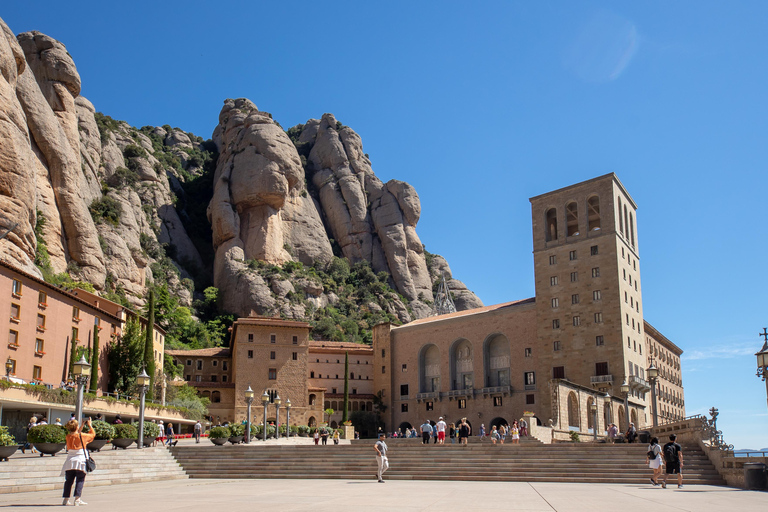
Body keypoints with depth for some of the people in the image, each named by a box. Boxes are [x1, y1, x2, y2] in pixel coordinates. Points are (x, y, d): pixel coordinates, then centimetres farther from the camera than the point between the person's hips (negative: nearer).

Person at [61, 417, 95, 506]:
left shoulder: (68, 436, 4)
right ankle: (77, 499, -8)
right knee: (80, 480, 0)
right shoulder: (82, 436, -8)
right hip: (80, 460, -4)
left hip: (70, 461, 4)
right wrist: (89, 425, 18)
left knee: (69, 480, 11)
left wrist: (82, 425, 29)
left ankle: (66, 499, 12)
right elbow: (93, 434, 8)